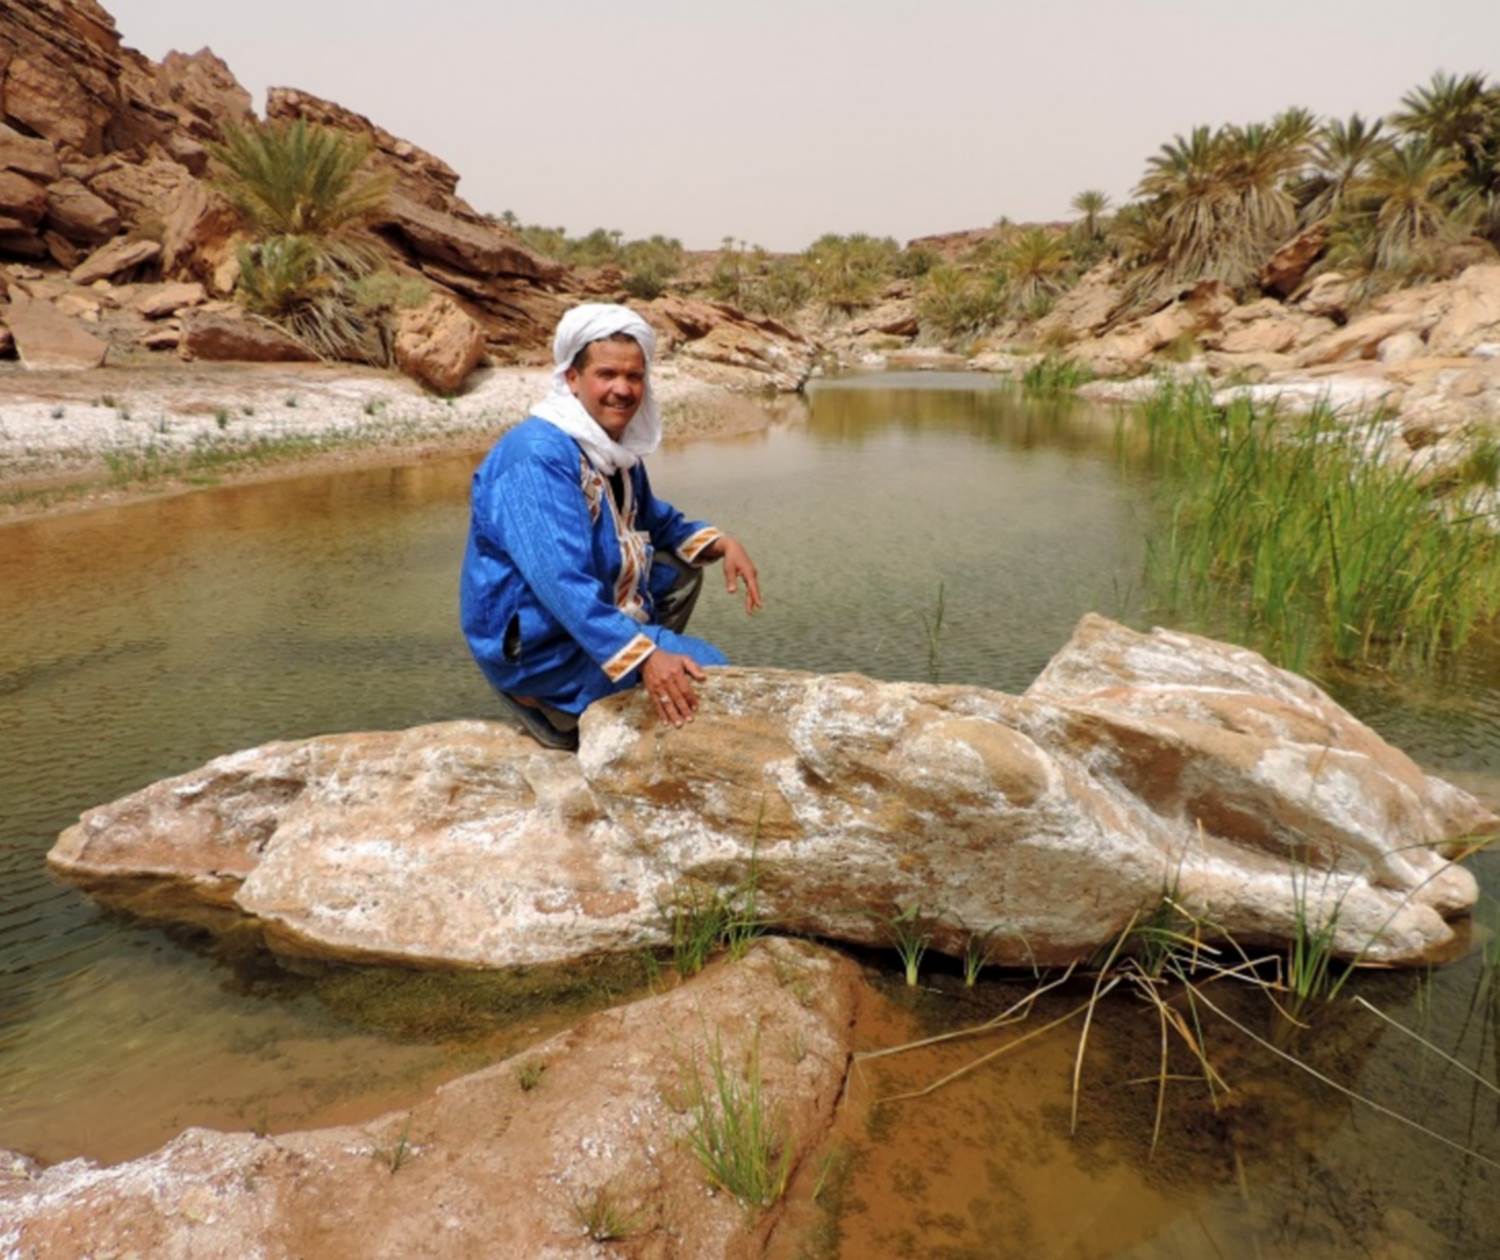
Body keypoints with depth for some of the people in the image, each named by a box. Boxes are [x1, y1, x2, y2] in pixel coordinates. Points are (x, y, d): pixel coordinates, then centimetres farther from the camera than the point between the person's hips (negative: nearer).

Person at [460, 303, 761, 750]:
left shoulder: (616, 444, 6)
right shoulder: (539, 456, -25)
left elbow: (655, 522, 21)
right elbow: (561, 581, -34)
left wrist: (721, 543, 3)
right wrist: (644, 657, -42)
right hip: (534, 649, -10)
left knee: (681, 569, 17)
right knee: (706, 669, -13)